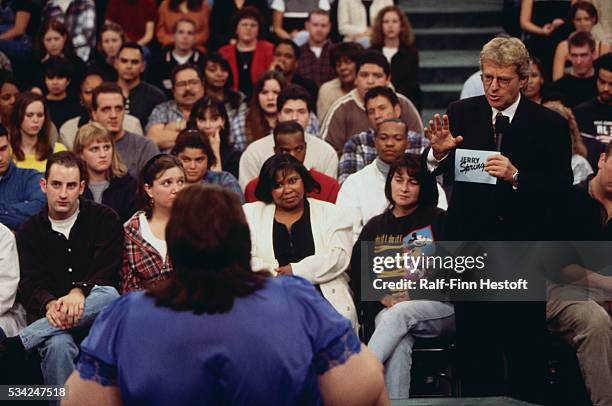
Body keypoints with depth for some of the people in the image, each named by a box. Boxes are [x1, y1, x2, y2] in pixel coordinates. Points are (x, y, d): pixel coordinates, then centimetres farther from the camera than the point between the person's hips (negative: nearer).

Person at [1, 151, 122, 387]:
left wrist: (79, 291, -29)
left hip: (94, 309, 0)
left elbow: (106, 269, -6)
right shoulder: (30, 232, 11)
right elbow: (30, 283, -2)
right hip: (52, 316, 0)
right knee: (58, 346, -37)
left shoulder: (103, 219, 7)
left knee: (109, 295, -36)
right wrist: (49, 305, -27)